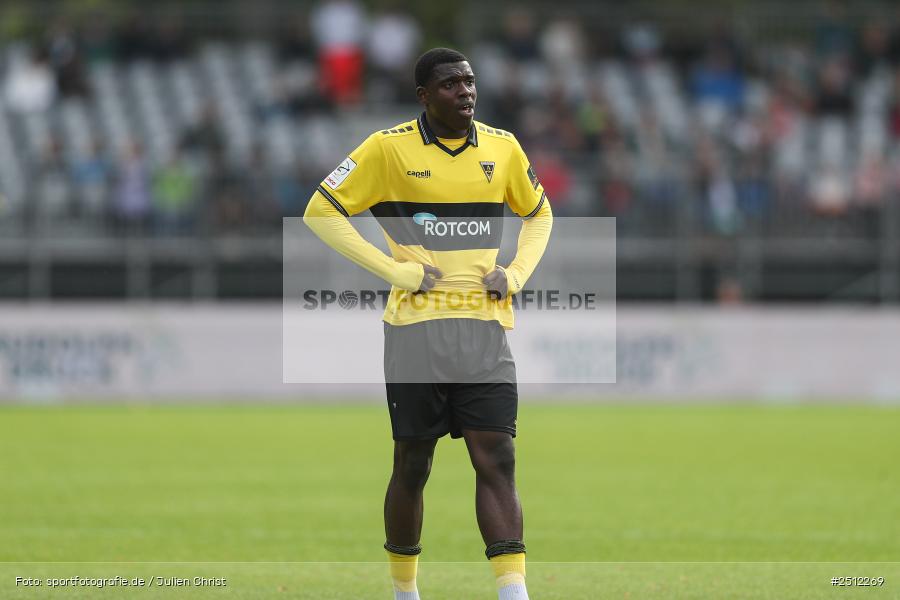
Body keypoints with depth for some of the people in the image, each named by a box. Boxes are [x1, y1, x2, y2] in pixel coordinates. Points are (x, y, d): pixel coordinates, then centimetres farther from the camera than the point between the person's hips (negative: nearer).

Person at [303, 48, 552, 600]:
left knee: (497, 460, -9)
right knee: (413, 465, 5)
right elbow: (322, 212, 0)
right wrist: (395, 270, -8)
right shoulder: (389, 148, -3)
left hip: (486, 325, 2)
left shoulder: (502, 148, 9)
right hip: (416, 326, -2)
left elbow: (539, 213, 25)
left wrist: (516, 274, 7)